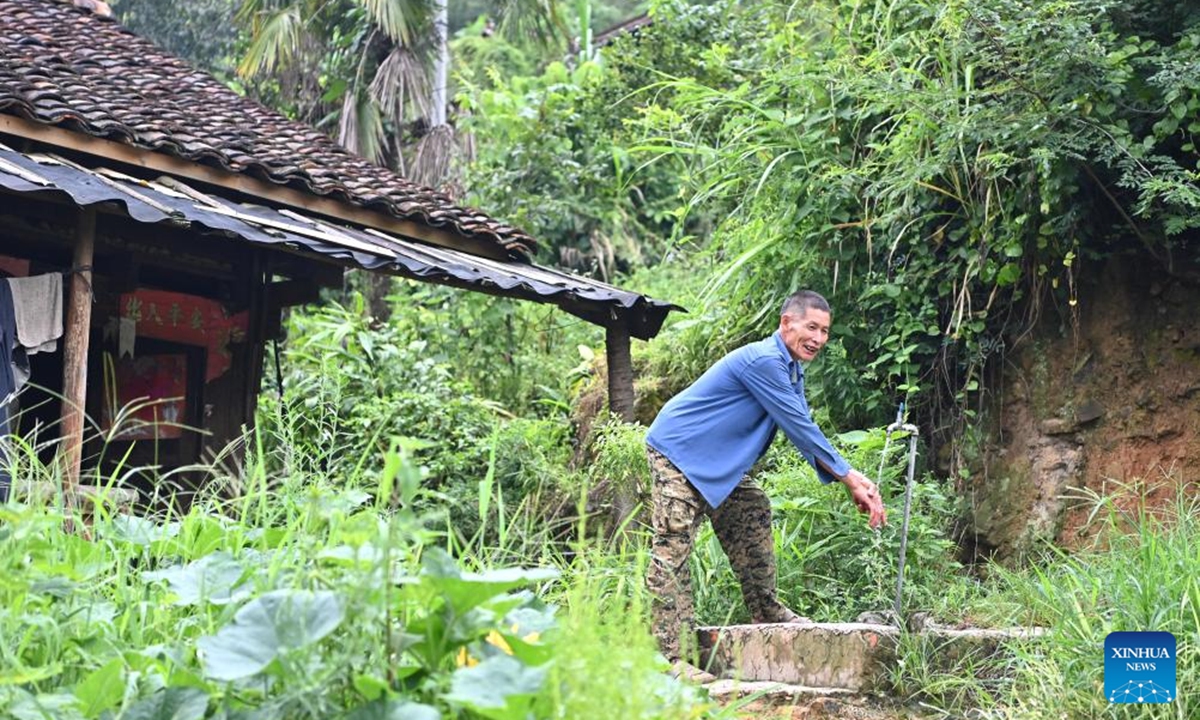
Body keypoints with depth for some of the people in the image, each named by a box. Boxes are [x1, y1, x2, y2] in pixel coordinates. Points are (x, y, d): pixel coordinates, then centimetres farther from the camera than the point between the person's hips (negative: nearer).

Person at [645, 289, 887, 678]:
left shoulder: (791, 370, 10)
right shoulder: (763, 362, -24)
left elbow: (804, 433, 9)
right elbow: (801, 429, -23)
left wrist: (852, 478, -3)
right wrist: (850, 479, -17)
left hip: (718, 463, 11)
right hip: (677, 452, -11)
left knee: (753, 514, 15)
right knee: (673, 547, -13)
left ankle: (765, 609, 29)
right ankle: (673, 656, -17)